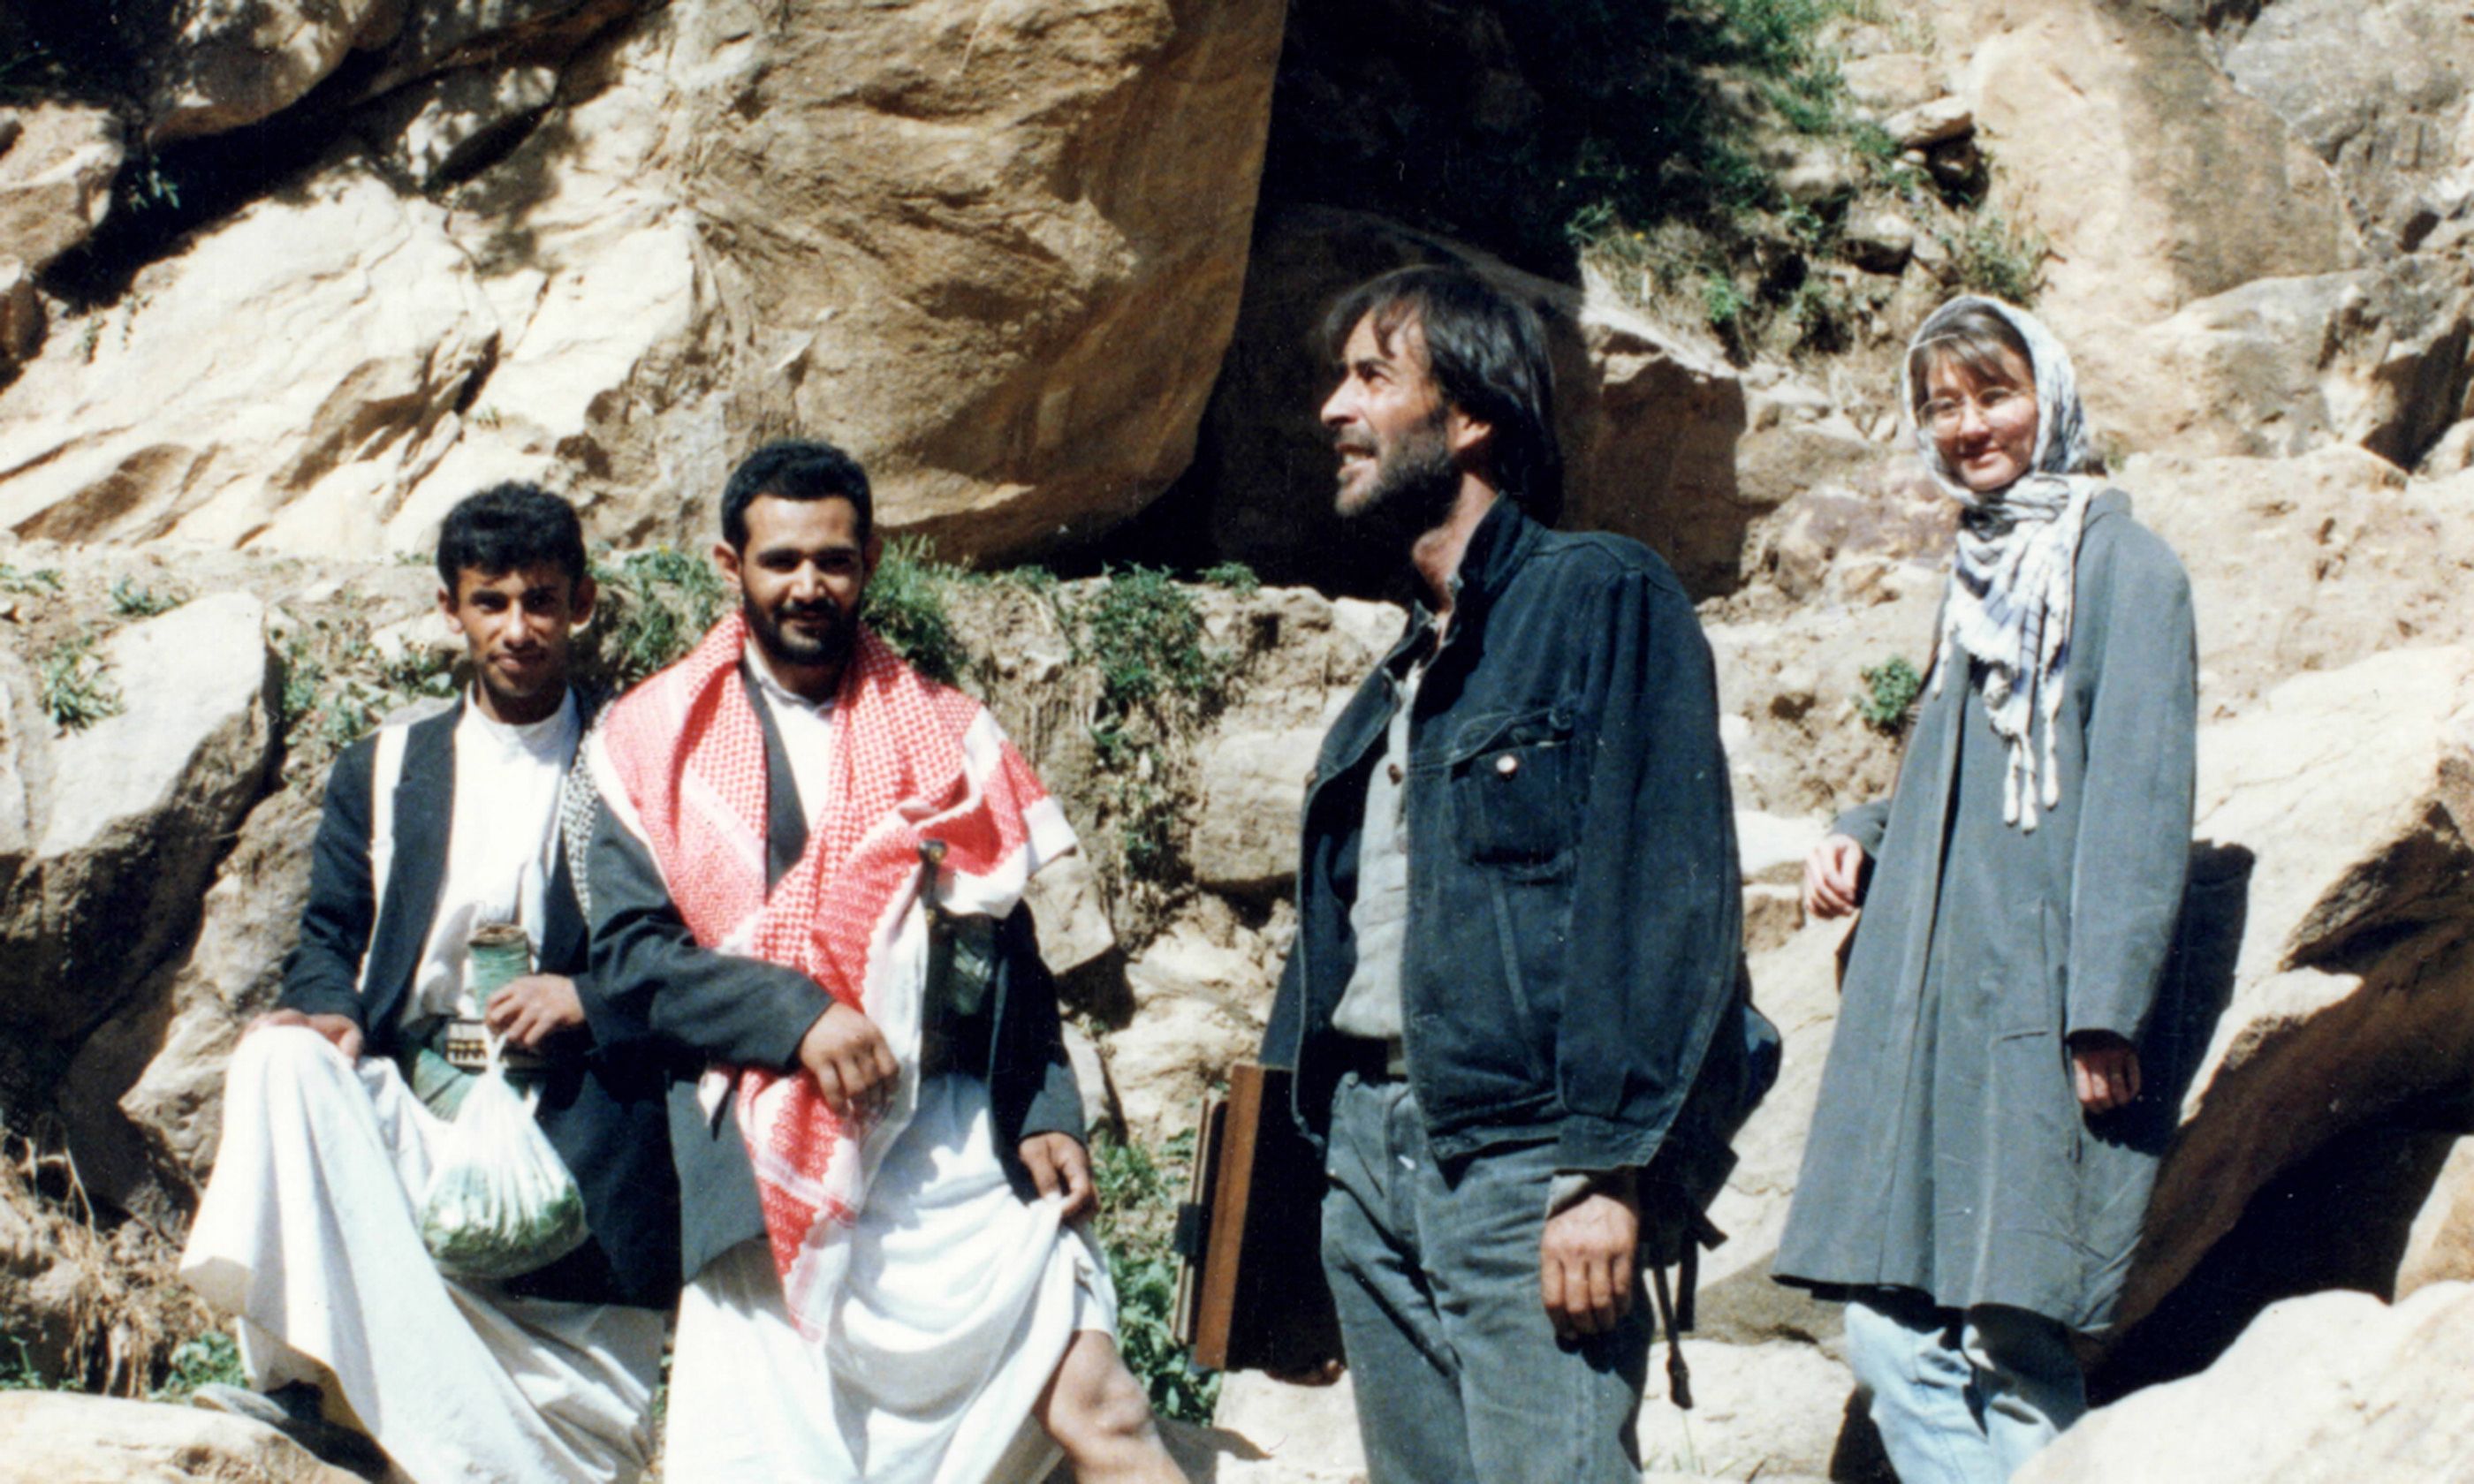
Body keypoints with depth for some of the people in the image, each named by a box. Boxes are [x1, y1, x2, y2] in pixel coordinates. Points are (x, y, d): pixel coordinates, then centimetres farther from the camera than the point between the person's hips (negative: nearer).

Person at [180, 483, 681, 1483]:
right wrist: (334, 1015, -12)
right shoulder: (380, 773, 16)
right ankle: (316, 1374, -27)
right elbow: (329, 941, 11)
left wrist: (587, 999, -14)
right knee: (282, 1060, -31)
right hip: (413, 1113, 2)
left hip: (575, 1128, -2)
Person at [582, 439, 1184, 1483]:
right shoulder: (661, 740, 9)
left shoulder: (944, 734, 15)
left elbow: (1005, 956, 13)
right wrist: (796, 1016, -14)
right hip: (767, 1173, -1)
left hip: (952, 1141, 1)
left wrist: (1045, 1116, -1)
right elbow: (627, 953, -1)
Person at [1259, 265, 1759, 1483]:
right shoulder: (1399, 676, 20)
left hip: (1519, 1155, -8)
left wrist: (1603, 1167, -18)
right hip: (1369, 1152, 8)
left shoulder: (1604, 599, -4)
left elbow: (1667, 890, -13)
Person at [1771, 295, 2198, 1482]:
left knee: (2011, 1348, -7)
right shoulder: (1980, 575, 20)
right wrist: (1860, 840, 9)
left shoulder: (2123, 566, -3)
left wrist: (2107, 1010, -17)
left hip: (2038, 1012, -8)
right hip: (1928, 1009, 8)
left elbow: (2140, 801, -10)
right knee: (1891, 1339, 4)